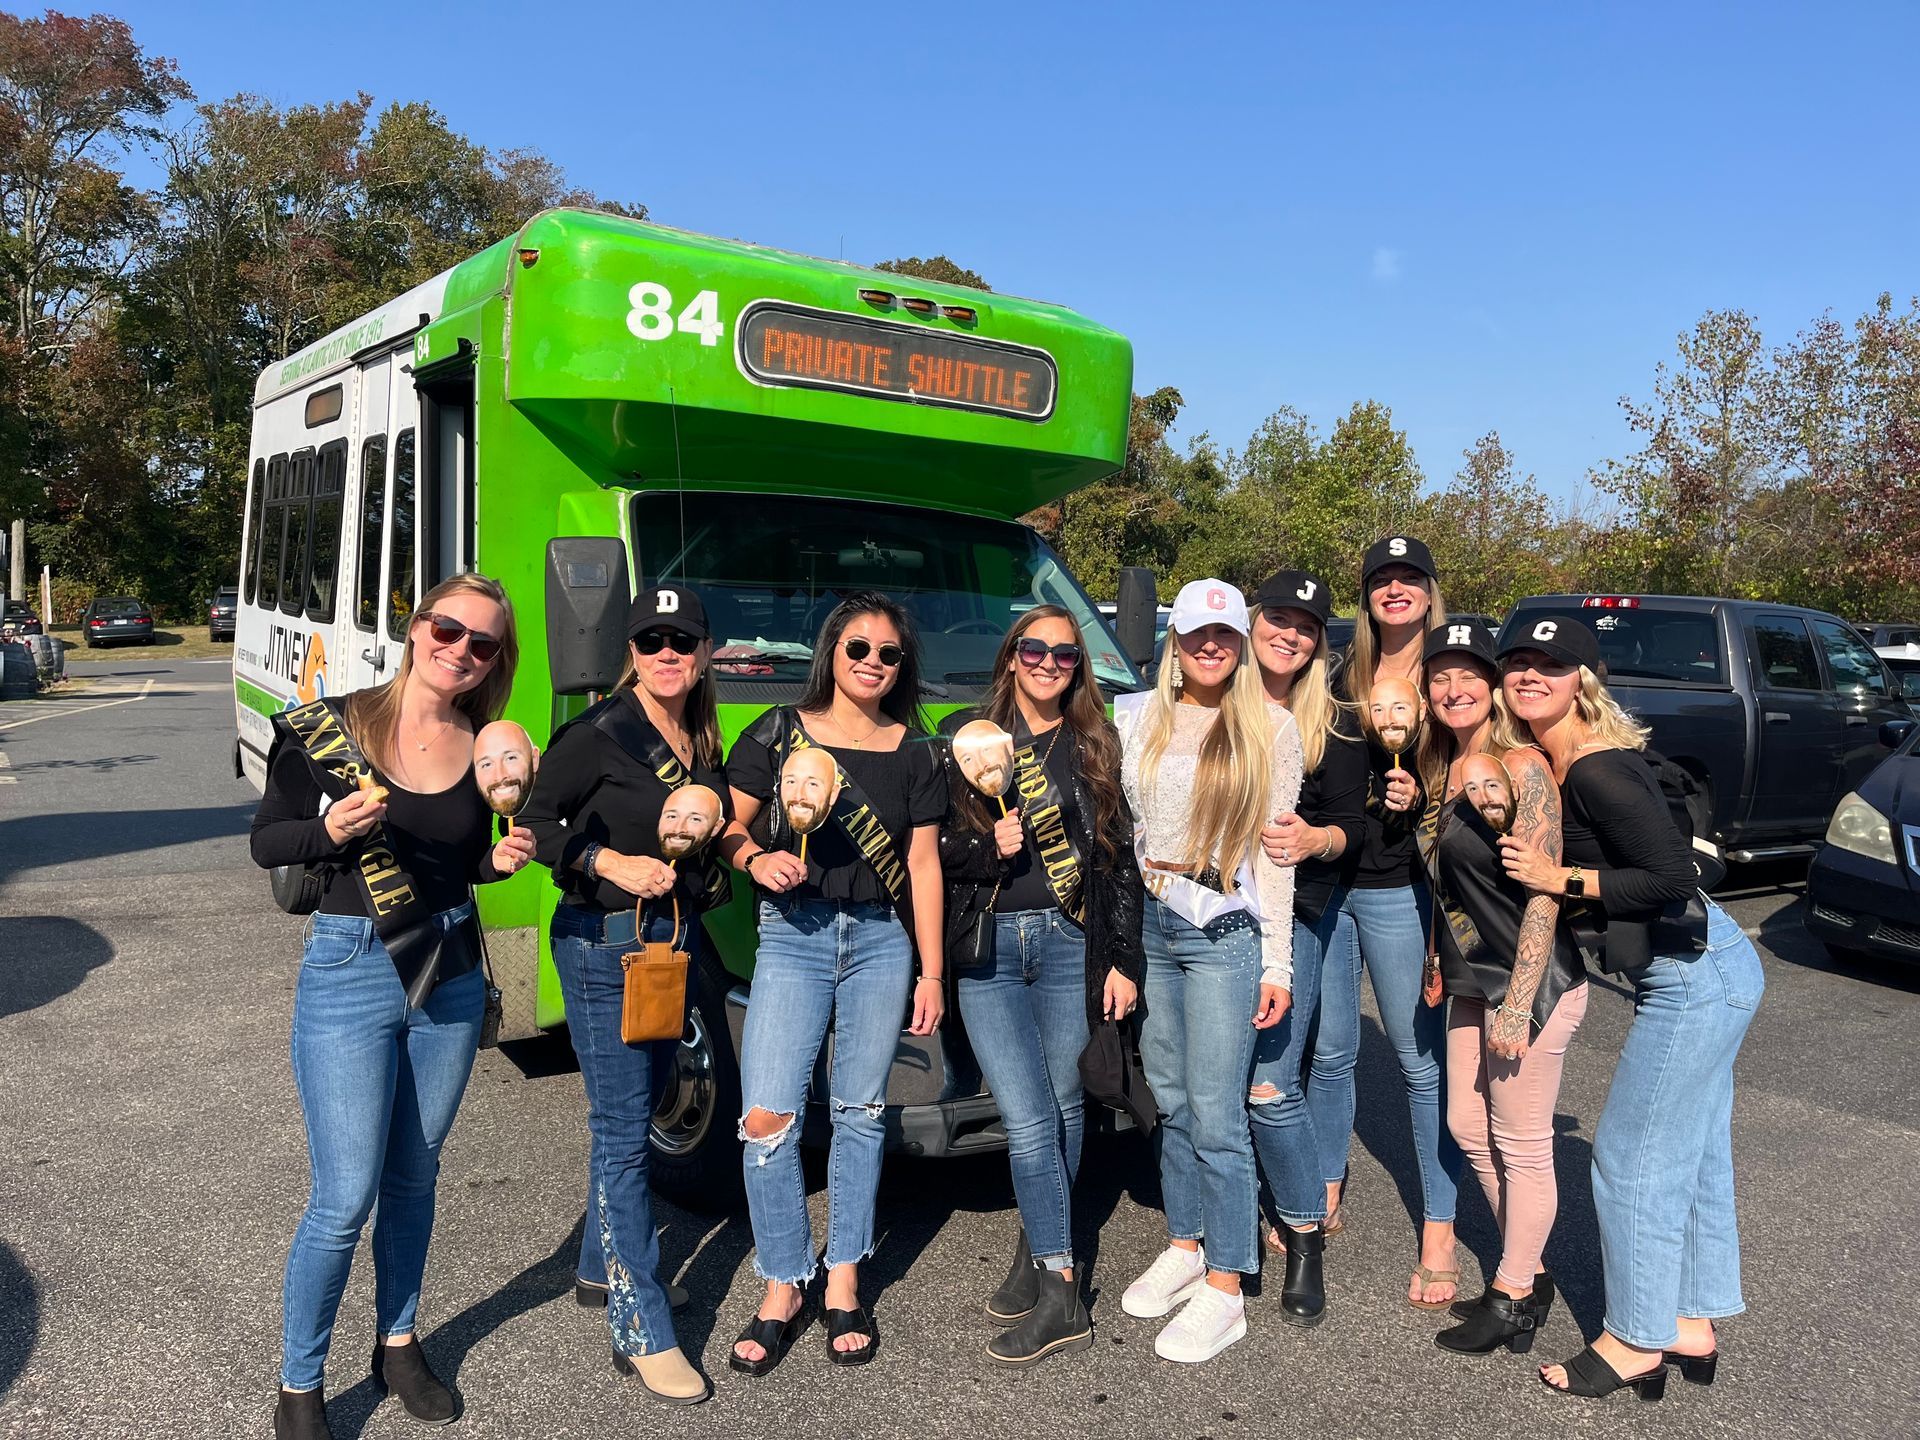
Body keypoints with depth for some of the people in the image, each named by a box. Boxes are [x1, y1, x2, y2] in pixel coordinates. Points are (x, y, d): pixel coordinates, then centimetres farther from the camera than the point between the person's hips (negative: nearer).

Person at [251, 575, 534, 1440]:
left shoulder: (484, 750, 1)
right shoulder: (330, 728, -10)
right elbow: (265, 842, -4)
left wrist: (502, 859, -7)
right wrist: (329, 828, -23)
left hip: (452, 974, 4)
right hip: (349, 971, -4)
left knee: (414, 1179, 18)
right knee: (344, 1199, -2)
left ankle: (398, 1346, 37)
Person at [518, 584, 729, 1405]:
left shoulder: (702, 742, 9)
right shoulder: (599, 734, -13)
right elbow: (534, 820, -13)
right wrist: (610, 862, -23)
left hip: (676, 936, 8)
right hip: (604, 942, -8)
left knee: (638, 1109, 19)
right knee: (622, 1130, -4)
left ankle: (601, 1268, 37)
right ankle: (642, 1333, 2)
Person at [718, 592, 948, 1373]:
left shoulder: (914, 752, 8)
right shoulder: (779, 733, 3)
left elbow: (923, 865, 8)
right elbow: (726, 827, 6)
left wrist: (931, 972, 6)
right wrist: (756, 859, -17)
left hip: (881, 940, 2)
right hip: (792, 935, -1)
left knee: (859, 1114, 8)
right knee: (766, 1118, -8)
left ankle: (844, 1283, 23)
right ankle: (782, 1288, 10)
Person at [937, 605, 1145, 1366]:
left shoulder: (1096, 746, 8)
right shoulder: (965, 735, 7)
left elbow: (1121, 858, 7)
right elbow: (932, 845, 8)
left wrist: (1125, 960, 2)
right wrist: (986, 847, -12)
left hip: (1069, 942, 1)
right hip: (987, 947, 0)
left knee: (1062, 1106, 8)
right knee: (1029, 1119, -4)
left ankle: (1038, 1251, 24)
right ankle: (1060, 1292, 6)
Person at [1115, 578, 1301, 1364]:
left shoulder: (1271, 729, -1)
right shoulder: (1137, 717, 8)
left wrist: (1277, 962, -4)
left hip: (1222, 927, -4)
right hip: (1147, 920, 4)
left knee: (1214, 1114, -2)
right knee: (1170, 1100, 14)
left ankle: (1224, 1292, 9)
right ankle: (1184, 1247, 31)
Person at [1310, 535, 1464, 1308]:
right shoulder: (1343, 677, 10)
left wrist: (1421, 797, -20)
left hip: (1401, 888, -4)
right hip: (1325, 879, 5)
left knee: (1422, 1059, 2)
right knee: (1328, 1050, 13)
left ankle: (1439, 1234, 13)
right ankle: (1326, 1199, 31)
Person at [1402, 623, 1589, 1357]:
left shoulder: (1521, 766, -16)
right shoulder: (1440, 770, 8)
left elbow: (1545, 892, -18)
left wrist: (1519, 1003, -19)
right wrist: (1441, 965, 10)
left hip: (1531, 982, -9)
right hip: (1473, 981, 9)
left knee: (1521, 1146, 5)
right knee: (1468, 1127, 16)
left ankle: (1514, 1297, 21)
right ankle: (1527, 1273, 33)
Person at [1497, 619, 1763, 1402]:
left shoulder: (1597, 771, -22)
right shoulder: (1554, 764, 6)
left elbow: (1673, 878, -25)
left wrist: (1560, 880, -20)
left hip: (1694, 979, -10)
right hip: (1701, 973, 10)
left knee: (1631, 1158, 0)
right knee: (1691, 1154, 18)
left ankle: (1638, 1339, 16)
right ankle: (1691, 1325, 31)